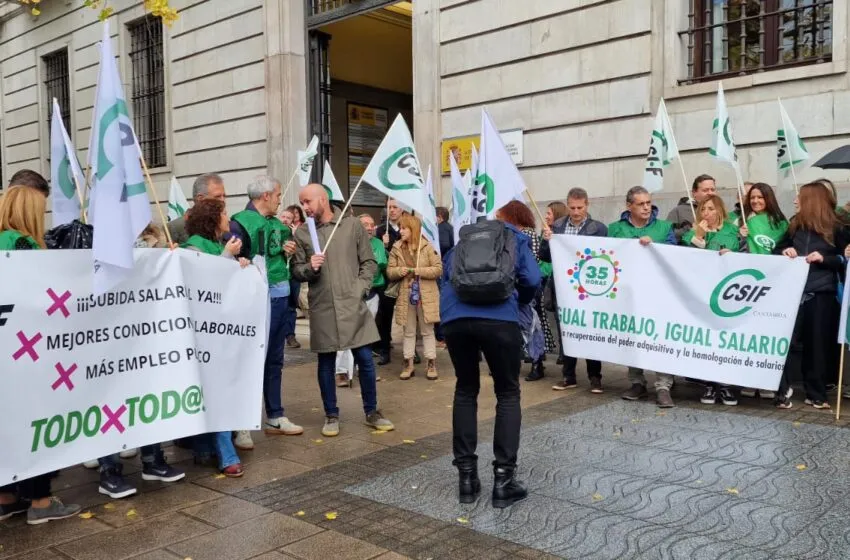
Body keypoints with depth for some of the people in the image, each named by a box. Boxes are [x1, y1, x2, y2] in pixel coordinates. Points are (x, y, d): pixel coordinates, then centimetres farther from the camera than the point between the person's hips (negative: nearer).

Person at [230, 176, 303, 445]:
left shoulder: (277, 224, 14)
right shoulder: (240, 223, -10)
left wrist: (289, 251, 4)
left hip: (280, 296, 8)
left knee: (274, 359, 16)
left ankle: (275, 417, 28)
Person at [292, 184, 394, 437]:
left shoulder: (352, 225, 3)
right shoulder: (302, 233, 3)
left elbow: (369, 262, 5)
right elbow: (296, 270, 5)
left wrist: (360, 290, -5)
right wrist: (309, 268, -16)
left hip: (353, 304, 0)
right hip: (322, 308, 0)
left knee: (365, 358, 4)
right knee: (326, 363, 8)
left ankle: (372, 412, 21)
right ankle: (331, 415, 23)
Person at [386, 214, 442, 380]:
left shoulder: (427, 246, -5)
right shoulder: (396, 248, 4)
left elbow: (438, 269, -9)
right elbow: (389, 272, 4)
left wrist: (418, 270, -19)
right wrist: (400, 271, -17)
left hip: (426, 296, -3)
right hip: (406, 295, 3)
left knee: (427, 331, 6)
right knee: (408, 332, 11)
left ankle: (432, 364, 13)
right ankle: (408, 364, 18)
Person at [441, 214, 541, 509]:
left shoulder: (462, 242, 33)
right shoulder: (516, 239, 24)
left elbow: (445, 278, 26)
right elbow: (532, 281, 10)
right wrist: (518, 302, 29)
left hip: (455, 316, 3)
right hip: (499, 317, -3)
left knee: (465, 391, 20)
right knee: (508, 394, 13)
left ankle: (466, 476, 20)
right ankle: (503, 479, 9)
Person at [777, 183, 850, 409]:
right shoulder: (796, 225, 13)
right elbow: (778, 250, 18)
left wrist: (824, 258, -13)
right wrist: (784, 250, -3)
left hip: (822, 295, -3)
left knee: (818, 343, 3)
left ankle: (816, 393, 15)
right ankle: (782, 389, 1)